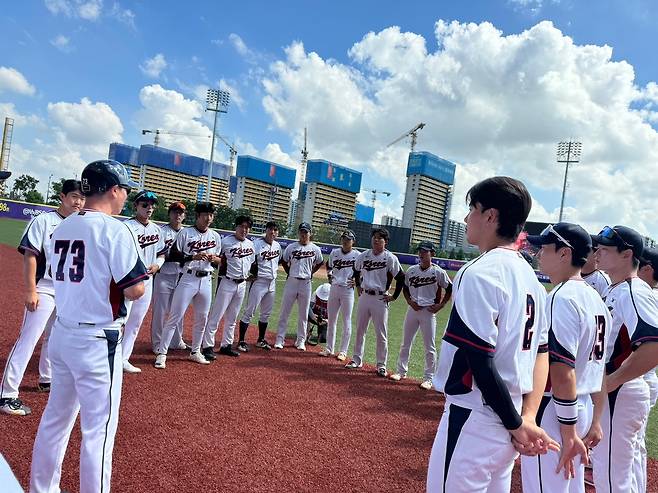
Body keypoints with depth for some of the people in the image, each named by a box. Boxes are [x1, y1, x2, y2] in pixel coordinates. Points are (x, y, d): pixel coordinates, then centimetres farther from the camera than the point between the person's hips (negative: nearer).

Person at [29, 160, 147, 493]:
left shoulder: (62, 228, 7)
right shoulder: (114, 229, -16)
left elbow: (60, 276, 16)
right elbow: (134, 290, -20)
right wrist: (141, 275, 0)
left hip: (61, 334, 8)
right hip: (97, 340, -8)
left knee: (56, 416, 21)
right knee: (99, 427, 4)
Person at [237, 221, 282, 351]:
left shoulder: (277, 246, 9)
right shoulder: (257, 244, -12)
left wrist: (275, 270, 11)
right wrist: (251, 274, -21)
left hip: (272, 282, 7)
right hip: (259, 282, -7)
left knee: (266, 313, 14)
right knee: (249, 311, -4)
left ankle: (261, 340, 27)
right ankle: (241, 341, 3)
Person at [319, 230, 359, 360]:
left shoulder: (357, 255, -6)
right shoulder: (334, 252, 6)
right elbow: (329, 266, 23)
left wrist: (356, 280, -12)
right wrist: (329, 276, 8)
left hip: (348, 290, -4)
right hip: (334, 288, 5)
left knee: (346, 321, 1)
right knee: (331, 320, 10)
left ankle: (343, 351, 9)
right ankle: (329, 349, 21)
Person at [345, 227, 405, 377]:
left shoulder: (390, 258, -10)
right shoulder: (363, 256, 4)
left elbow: (401, 278, -8)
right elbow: (356, 271, 23)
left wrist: (394, 297, -7)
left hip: (380, 299, -4)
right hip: (364, 296, 5)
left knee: (381, 334, 1)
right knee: (360, 330, 12)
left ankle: (381, 364, 12)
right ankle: (357, 359, 24)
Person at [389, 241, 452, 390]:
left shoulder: (438, 272, -7)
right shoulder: (411, 270, 4)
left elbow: (450, 289, 1)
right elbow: (405, 288, 17)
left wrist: (440, 306, -5)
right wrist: (409, 301, 0)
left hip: (429, 311, -4)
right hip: (413, 309, 4)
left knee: (430, 347, 1)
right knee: (405, 343, 12)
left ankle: (428, 378, 12)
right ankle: (401, 371, 25)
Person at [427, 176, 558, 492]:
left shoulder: (479, 273, -19)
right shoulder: (530, 276, 9)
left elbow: (481, 362, -22)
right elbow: (541, 353, 8)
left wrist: (516, 425, -11)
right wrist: (528, 417, 1)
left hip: (474, 419, -9)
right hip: (507, 425, 9)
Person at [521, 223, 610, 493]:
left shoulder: (562, 298, -19)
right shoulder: (596, 299, 10)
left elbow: (564, 372, -23)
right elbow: (601, 368, 13)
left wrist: (568, 433, -20)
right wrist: (595, 422, 18)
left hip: (554, 410, -9)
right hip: (585, 408, 10)